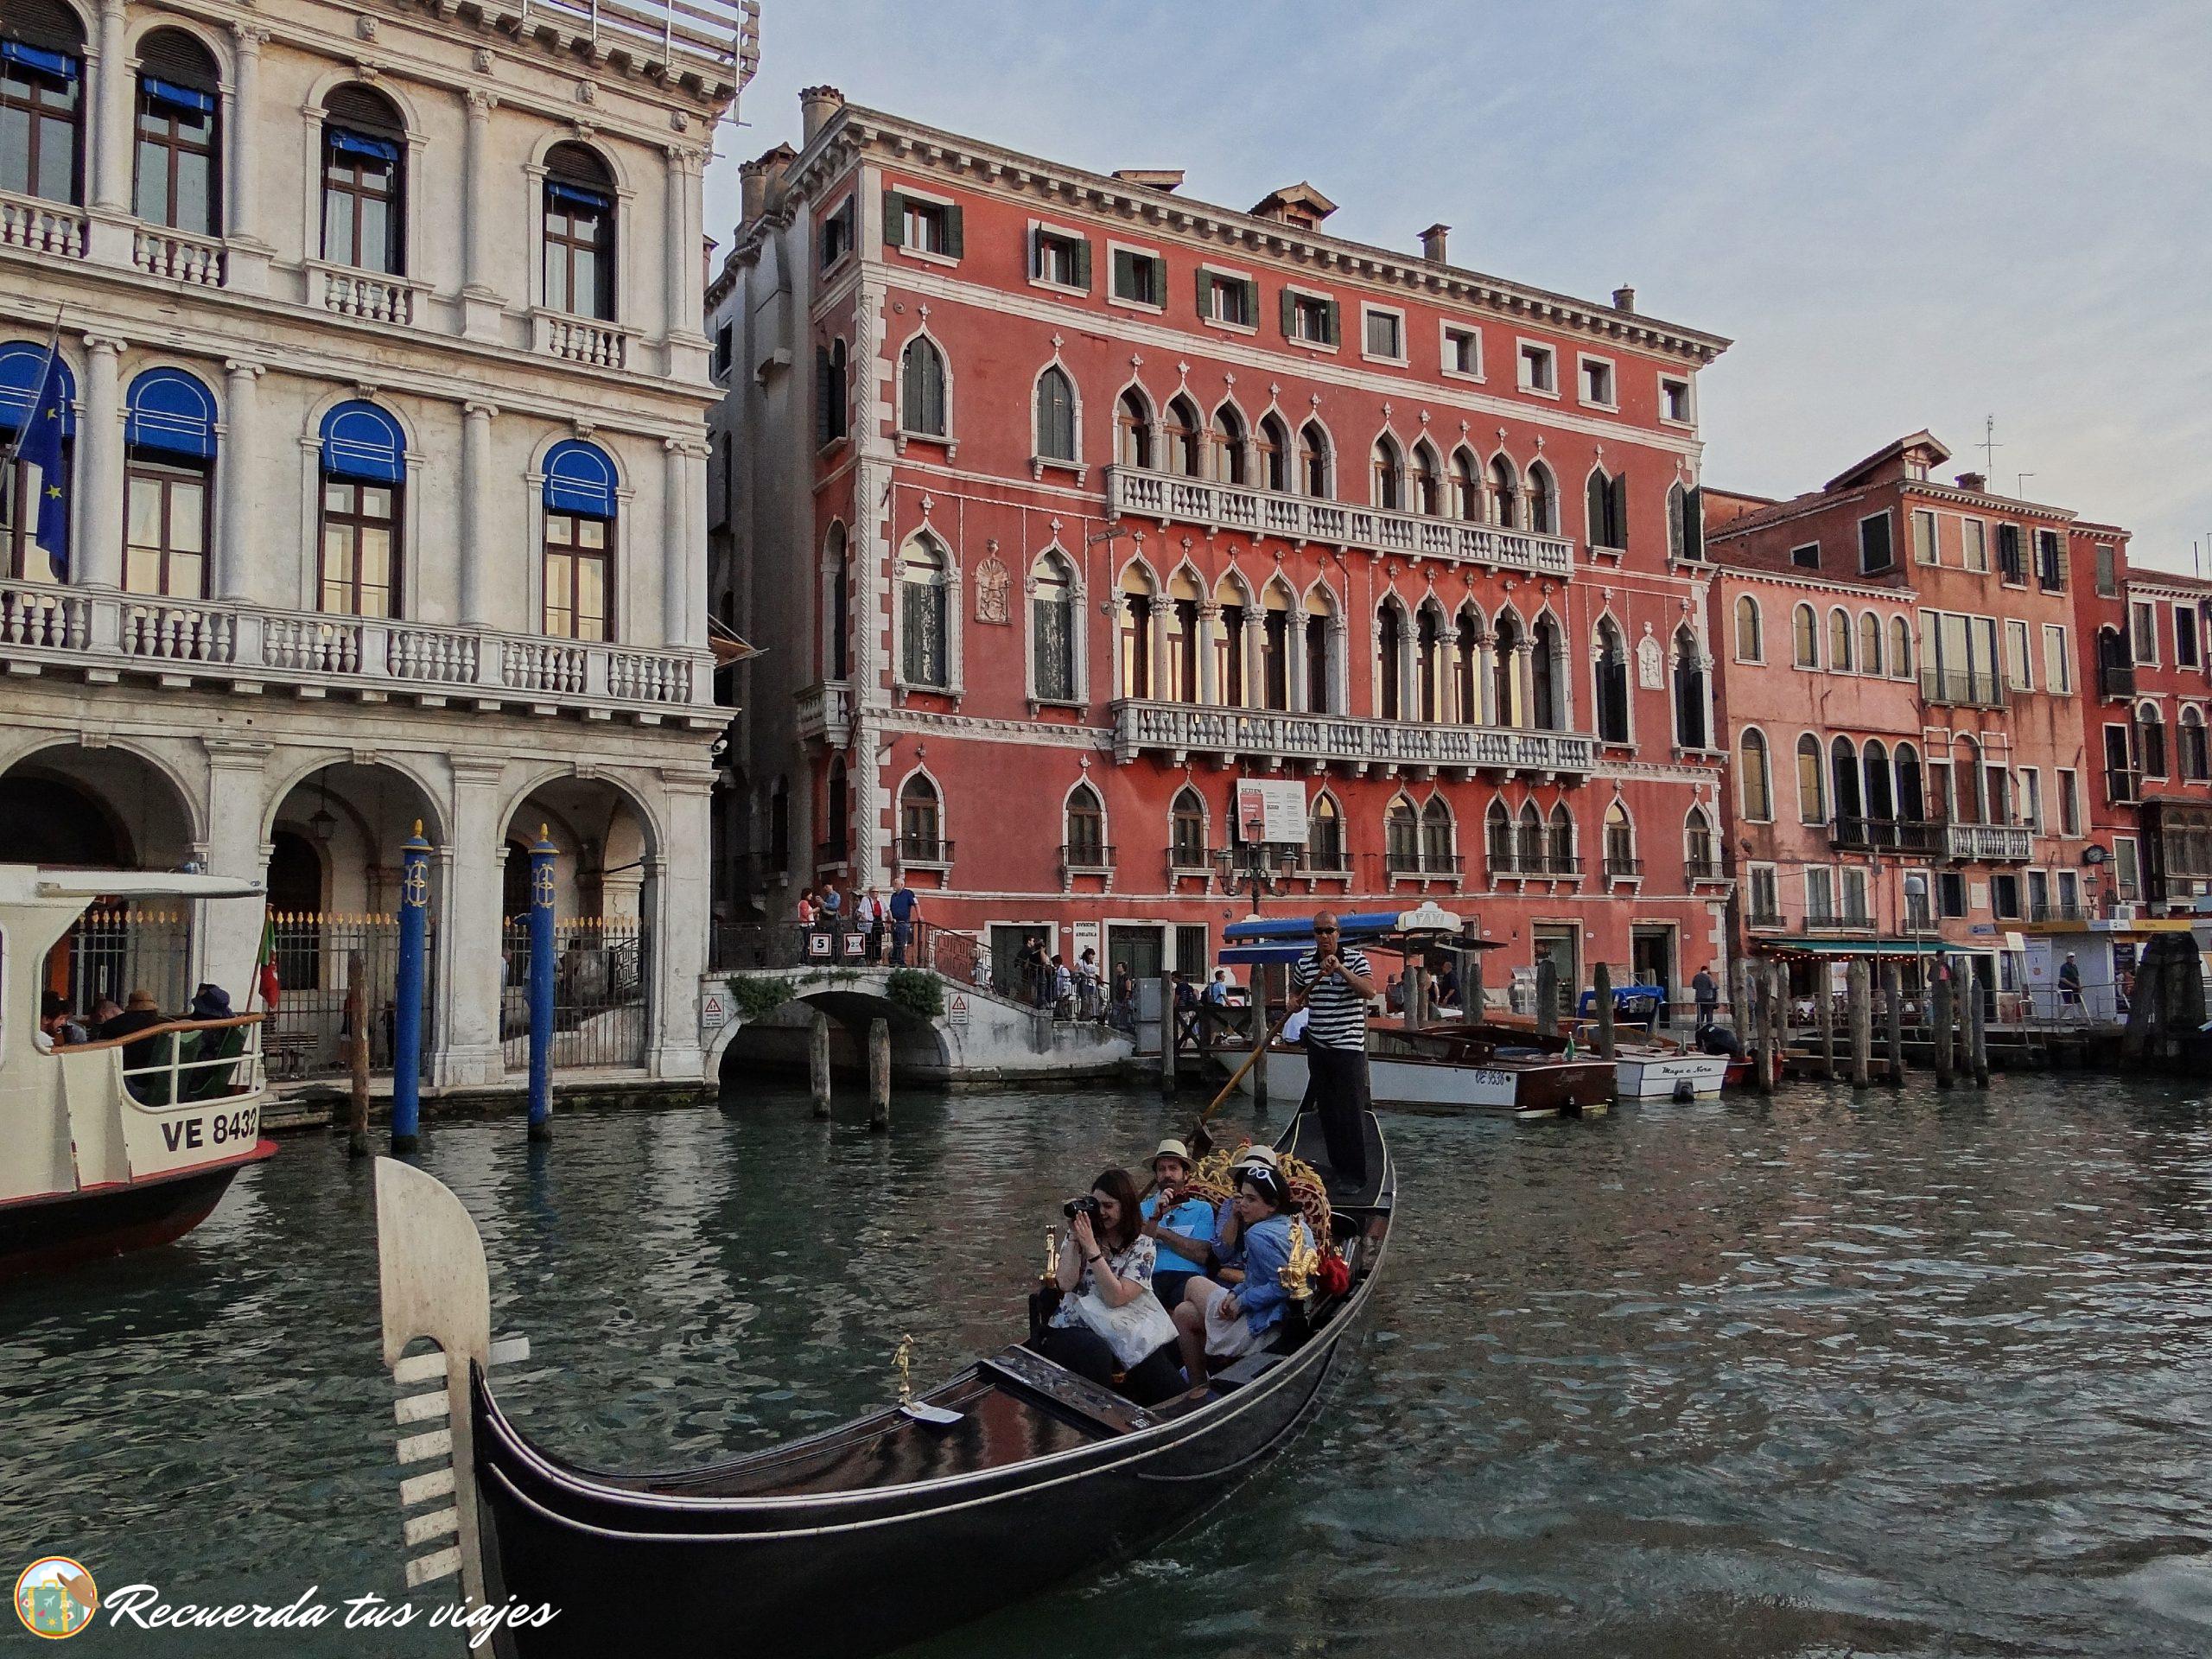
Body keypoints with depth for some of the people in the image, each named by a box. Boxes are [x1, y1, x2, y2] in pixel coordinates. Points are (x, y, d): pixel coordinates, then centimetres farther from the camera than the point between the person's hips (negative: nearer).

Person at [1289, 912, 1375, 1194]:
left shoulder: (1355, 959, -5)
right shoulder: (1304, 962, 8)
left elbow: (1370, 992, -20)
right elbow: (1297, 993, 24)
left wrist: (1341, 969, -28)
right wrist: (1296, 1002, 1)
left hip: (1348, 1046, -5)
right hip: (1318, 1046, 5)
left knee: (1351, 1112, -5)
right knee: (1327, 1110, 12)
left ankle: (1355, 1176, 1)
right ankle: (1337, 1168, 23)